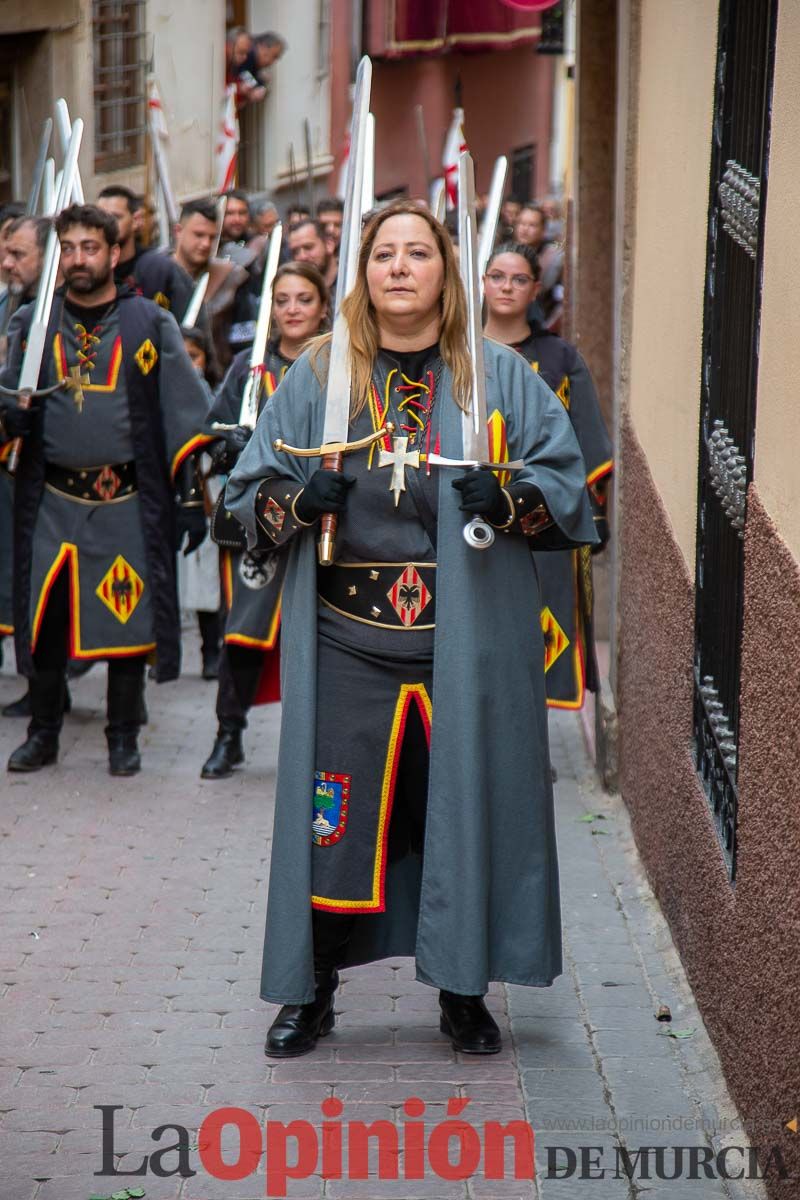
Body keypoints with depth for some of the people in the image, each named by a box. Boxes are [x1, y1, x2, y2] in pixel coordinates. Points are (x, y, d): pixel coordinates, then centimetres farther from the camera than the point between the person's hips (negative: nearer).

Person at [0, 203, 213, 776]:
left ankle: (124, 738, 17)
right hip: (51, 498, 2)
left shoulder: (151, 323, 0)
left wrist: (191, 497, -2)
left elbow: (183, 417, 1)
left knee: (129, 616, 3)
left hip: (129, 500, -2)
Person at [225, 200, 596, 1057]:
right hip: (348, 648, 0)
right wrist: (299, 501, -14)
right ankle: (312, 993, 19)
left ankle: (463, 993, 22)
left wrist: (510, 502, -18)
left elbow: (567, 485, 3)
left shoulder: (500, 377, 4)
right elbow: (248, 494, 8)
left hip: (467, 644, 0)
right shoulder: (316, 378, 8)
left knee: (466, 812, 5)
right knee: (334, 821, 1)